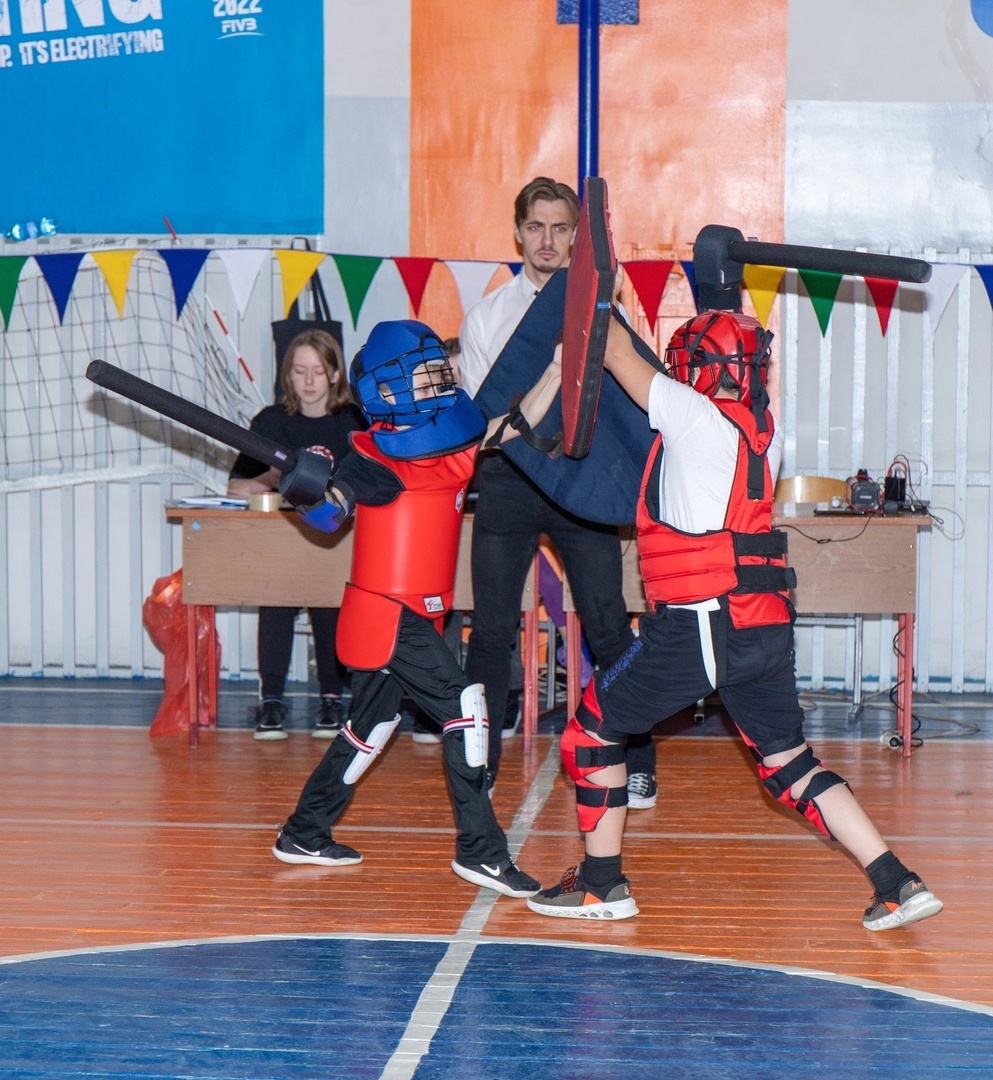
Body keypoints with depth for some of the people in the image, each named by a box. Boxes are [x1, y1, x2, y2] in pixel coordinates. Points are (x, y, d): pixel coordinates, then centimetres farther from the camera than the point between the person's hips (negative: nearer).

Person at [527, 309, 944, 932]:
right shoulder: (764, 430, 11)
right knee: (787, 761, 14)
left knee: (593, 727, 9)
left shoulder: (696, 417, -10)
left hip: (702, 626, -7)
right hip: (766, 625, 7)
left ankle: (602, 885, 13)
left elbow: (618, 354, 0)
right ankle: (897, 884, 7)